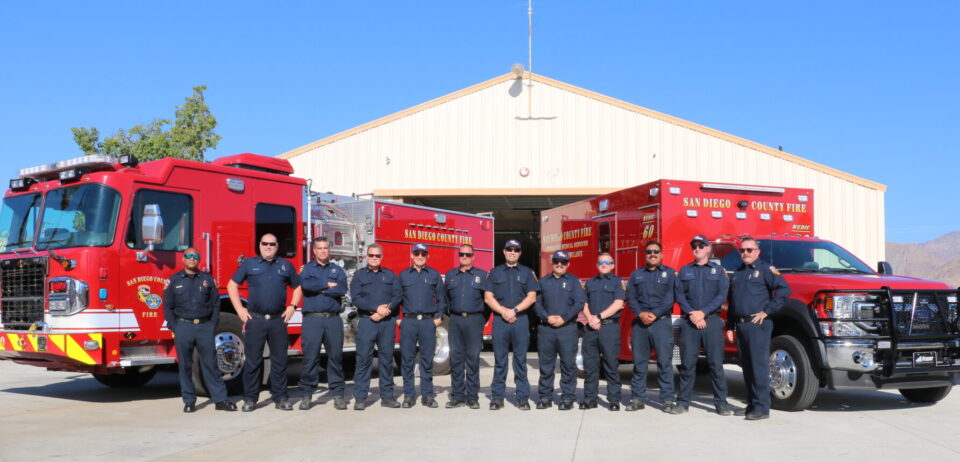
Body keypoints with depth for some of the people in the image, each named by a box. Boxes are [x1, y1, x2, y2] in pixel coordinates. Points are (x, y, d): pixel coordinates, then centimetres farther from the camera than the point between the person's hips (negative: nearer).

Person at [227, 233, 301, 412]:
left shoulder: (286, 266, 12)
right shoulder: (249, 264, 7)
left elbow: (297, 287, 21)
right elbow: (232, 285, 10)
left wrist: (292, 306, 7)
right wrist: (239, 309, 1)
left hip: (278, 321, 2)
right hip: (255, 320, -1)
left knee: (280, 360, 4)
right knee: (252, 361, 1)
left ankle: (280, 397, 11)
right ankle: (250, 399, 8)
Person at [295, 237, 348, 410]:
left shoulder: (337, 270, 14)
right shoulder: (307, 269, 11)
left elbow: (342, 289, -5)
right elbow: (306, 285, -12)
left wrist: (319, 289, -5)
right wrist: (328, 284, -5)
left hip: (333, 319, 2)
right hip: (312, 319, -1)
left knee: (335, 356, 2)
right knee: (310, 357, -2)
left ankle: (338, 394, 7)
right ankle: (306, 394, 5)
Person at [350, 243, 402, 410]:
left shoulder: (390, 275, 14)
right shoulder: (359, 275, 8)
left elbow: (397, 296, 3)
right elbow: (356, 298, -5)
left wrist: (385, 311, -12)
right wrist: (376, 308, -15)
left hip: (388, 322, 2)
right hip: (366, 321, -2)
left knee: (387, 358, 5)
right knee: (363, 359, -4)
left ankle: (387, 395, 11)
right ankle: (360, 397, -1)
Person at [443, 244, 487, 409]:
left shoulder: (482, 275, 5)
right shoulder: (450, 275, 12)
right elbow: (445, 297, 16)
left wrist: (483, 319, 1)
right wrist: (446, 316, 9)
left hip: (474, 320, -2)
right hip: (455, 321, 2)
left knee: (473, 358, -1)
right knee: (456, 358, 3)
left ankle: (473, 397, 5)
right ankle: (457, 396, 9)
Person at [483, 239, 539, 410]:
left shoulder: (527, 273, 9)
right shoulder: (494, 272, 10)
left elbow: (531, 297, 0)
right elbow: (488, 297, 3)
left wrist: (514, 310, -11)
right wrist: (503, 311, -10)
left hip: (521, 320, 0)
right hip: (500, 320, 1)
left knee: (520, 360, 0)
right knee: (499, 360, 2)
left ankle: (522, 397, 4)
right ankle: (497, 397, 6)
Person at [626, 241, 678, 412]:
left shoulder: (669, 273, 7)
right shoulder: (636, 275, 16)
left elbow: (670, 298, -3)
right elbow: (630, 297, 7)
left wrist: (655, 314, -12)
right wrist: (641, 314, -9)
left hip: (662, 321, -3)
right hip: (640, 323, 3)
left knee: (664, 361, -4)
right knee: (639, 361, 4)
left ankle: (667, 400, 0)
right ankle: (637, 399, 9)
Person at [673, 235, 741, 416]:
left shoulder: (718, 270, 10)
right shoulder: (684, 271, 14)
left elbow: (722, 296, 0)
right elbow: (679, 295, 6)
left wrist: (703, 312, -11)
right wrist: (692, 314, -9)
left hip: (712, 321, -1)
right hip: (689, 322, 1)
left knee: (716, 363, -2)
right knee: (687, 363, 1)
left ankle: (721, 403, 3)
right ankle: (683, 402, 6)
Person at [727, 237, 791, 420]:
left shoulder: (765, 269, -1)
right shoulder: (737, 274, 22)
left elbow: (784, 289, -12)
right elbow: (731, 302, 25)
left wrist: (767, 311, -13)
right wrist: (730, 327, 19)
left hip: (757, 325, -7)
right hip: (741, 326, 7)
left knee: (759, 365, -10)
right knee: (746, 366, 9)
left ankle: (761, 407, -9)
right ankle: (751, 404, 16)